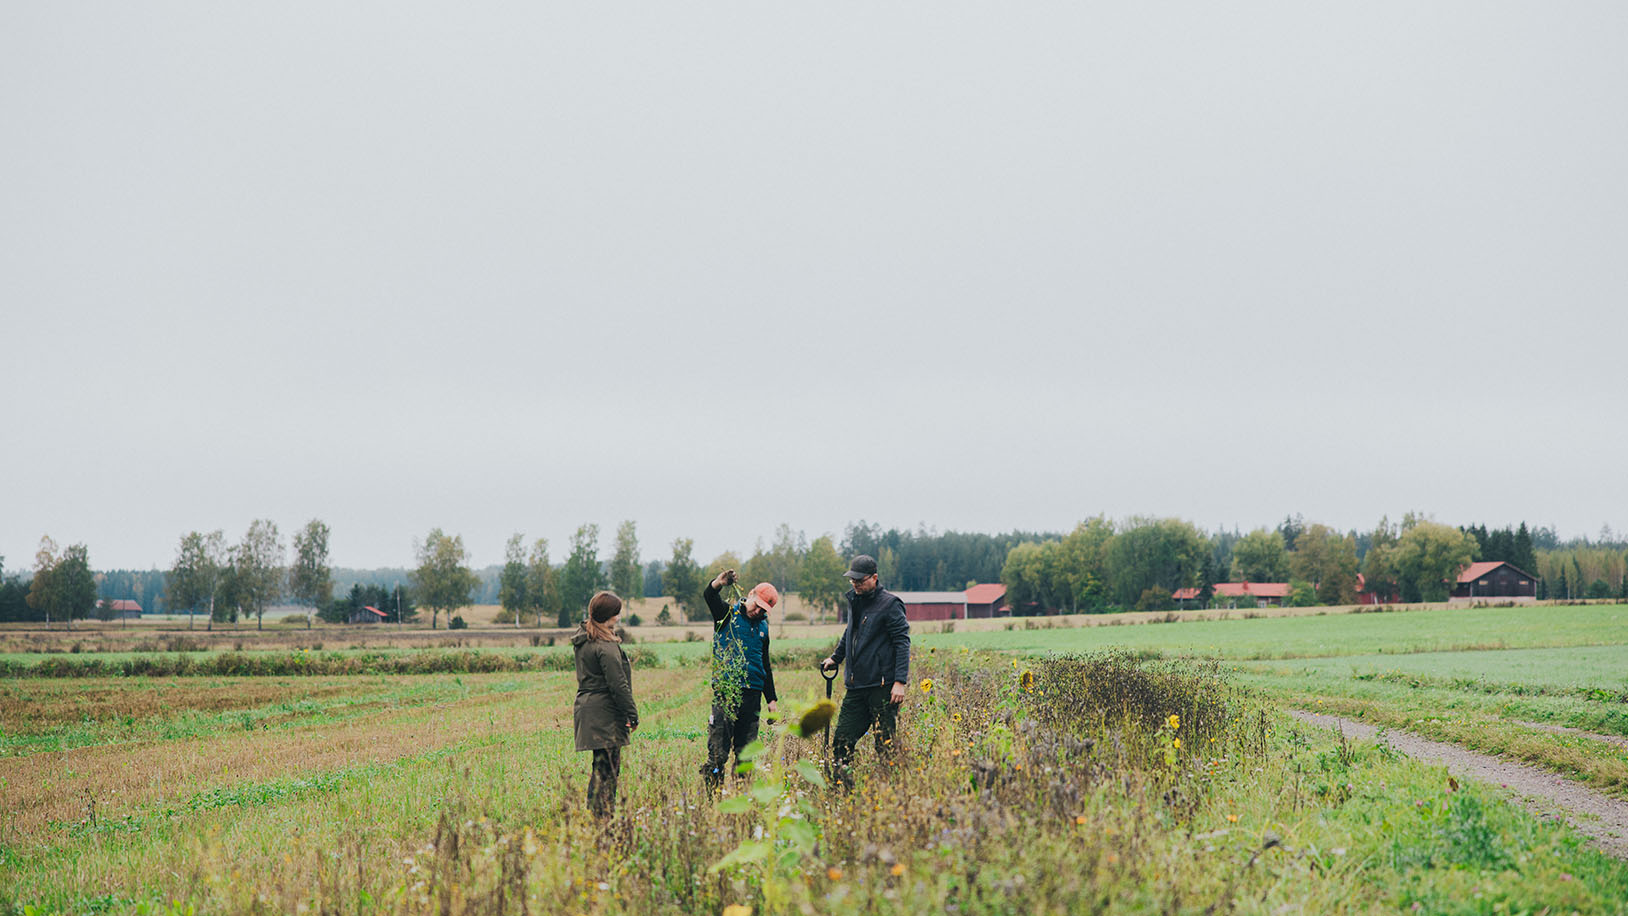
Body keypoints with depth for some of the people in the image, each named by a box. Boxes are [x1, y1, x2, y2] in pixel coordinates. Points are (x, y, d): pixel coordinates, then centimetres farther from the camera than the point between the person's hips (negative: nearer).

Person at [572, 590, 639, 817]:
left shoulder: (583, 640, 13)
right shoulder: (606, 645, -17)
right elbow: (618, 685, -17)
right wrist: (632, 714, -10)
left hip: (586, 706, 9)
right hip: (604, 713, -9)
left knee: (603, 767, 13)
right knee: (607, 769, -5)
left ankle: (597, 816, 14)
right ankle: (602, 817, -5)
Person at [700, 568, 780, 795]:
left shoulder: (762, 627, 18)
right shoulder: (728, 614, 2)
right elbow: (708, 595, -18)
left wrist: (771, 699, 21)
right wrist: (719, 583, -41)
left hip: (752, 694, 5)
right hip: (726, 689, -5)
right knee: (718, 752, -11)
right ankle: (711, 795, -9)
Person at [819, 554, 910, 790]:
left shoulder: (890, 604, -8)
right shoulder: (854, 601, 15)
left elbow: (902, 643, -11)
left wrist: (900, 681, -17)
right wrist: (836, 657, 31)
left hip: (882, 685, -7)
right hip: (856, 686, 7)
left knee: (885, 746, -4)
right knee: (841, 742, 3)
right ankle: (844, 792, 8)